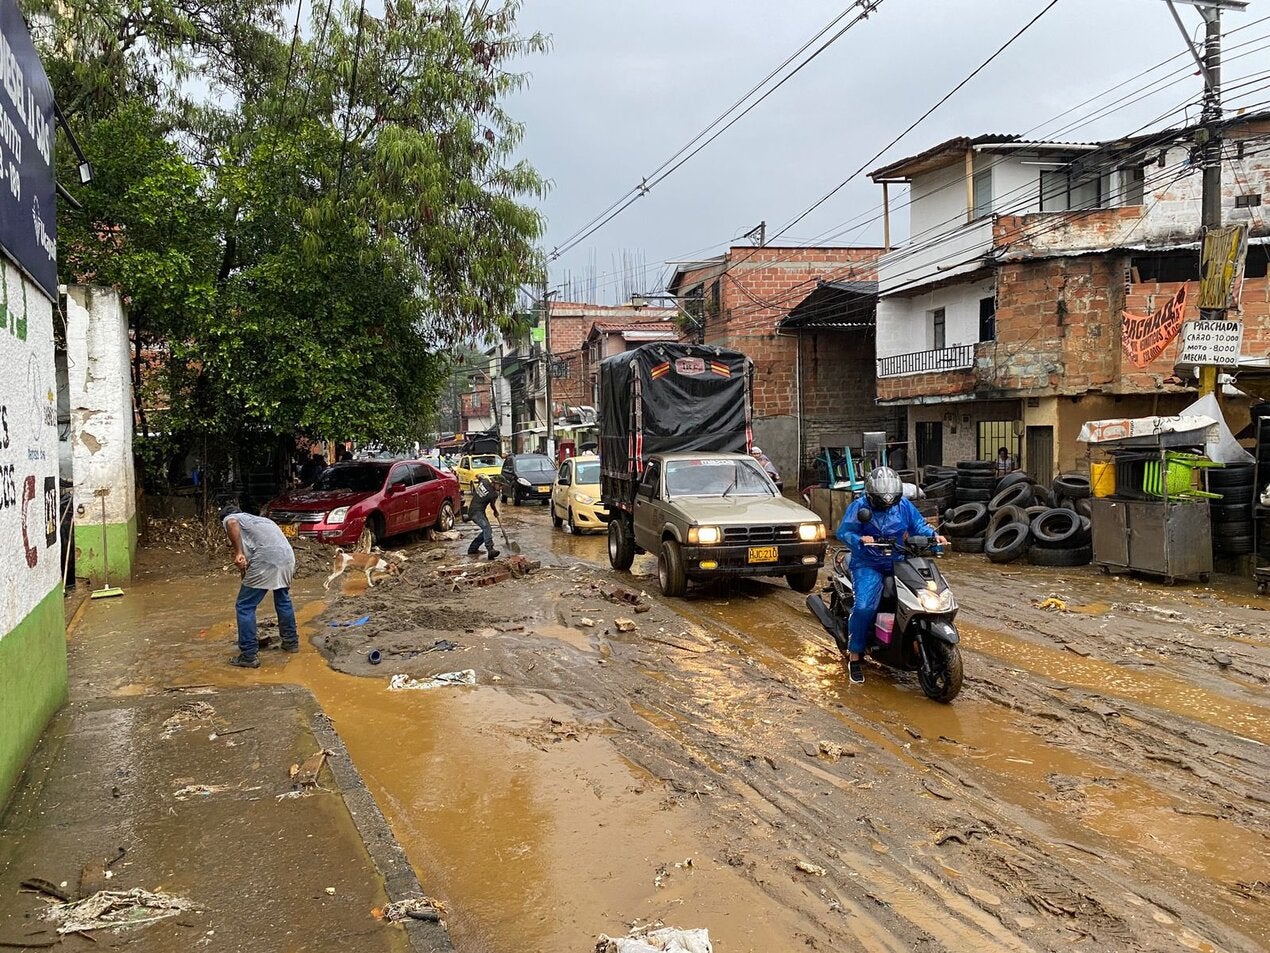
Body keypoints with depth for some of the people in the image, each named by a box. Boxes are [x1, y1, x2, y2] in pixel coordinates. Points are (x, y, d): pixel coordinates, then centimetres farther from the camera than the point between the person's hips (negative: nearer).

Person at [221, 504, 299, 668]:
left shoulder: (230, 518, 16)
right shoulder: (258, 519, 37)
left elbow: (232, 524, -12)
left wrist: (238, 553, -15)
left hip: (265, 561, -7)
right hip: (288, 557, 7)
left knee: (245, 607, 5)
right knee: (283, 599, 30)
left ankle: (248, 656, 5)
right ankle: (291, 642, 40)